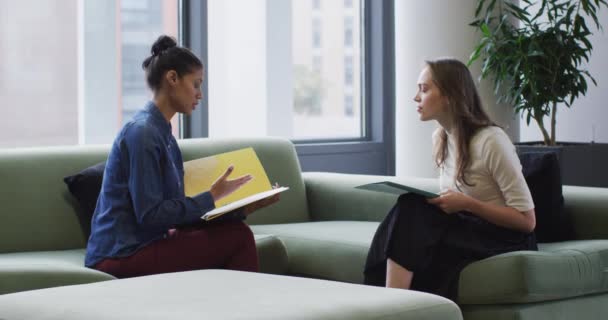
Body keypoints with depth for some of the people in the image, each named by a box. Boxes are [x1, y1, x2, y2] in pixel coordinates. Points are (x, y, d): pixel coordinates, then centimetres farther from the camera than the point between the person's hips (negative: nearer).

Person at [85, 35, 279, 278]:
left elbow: (177, 207, 10)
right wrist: (211, 197, -13)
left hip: (141, 245, 9)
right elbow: (150, 214, -20)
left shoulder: (163, 133, 14)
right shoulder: (142, 133, -15)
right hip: (122, 258, -9)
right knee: (236, 237, -12)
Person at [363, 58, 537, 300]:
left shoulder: (491, 140, -15)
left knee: (411, 211, -28)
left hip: (505, 238, -7)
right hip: (465, 231, 7)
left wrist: (467, 204, -22)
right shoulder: (439, 138, 8)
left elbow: (527, 220, -14)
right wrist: (436, 201, -4)